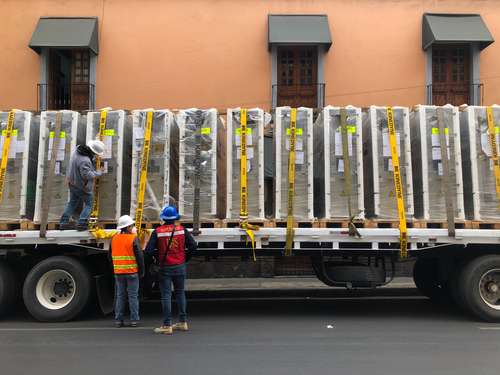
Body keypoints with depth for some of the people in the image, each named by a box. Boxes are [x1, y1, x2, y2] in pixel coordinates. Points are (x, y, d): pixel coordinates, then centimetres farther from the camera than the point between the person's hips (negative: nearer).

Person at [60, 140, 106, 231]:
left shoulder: (78, 150, -6)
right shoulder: (84, 161, -33)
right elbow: (87, 175, -31)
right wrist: (98, 173, -17)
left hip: (72, 182, 9)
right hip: (82, 186, -9)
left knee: (72, 202, 21)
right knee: (89, 203, 10)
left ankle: (63, 222, 24)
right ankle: (81, 224, 7)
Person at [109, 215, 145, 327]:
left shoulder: (114, 238, 7)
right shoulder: (133, 238, -10)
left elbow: (110, 256, 15)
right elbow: (140, 256, -10)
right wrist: (141, 271, -1)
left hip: (118, 273, 4)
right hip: (132, 272, -4)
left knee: (120, 296, 11)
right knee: (133, 296, 2)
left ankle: (118, 320, 11)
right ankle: (134, 320, 5)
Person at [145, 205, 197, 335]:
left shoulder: (157, 232, -9)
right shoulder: (182, 230, -3)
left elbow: (149, 250, -13)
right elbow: (193, 246, -4)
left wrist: (157, 255, 6)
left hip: (165, 267, -3)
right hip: (180, 267, 3)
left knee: (166, 295, 2)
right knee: (180, 293, 16)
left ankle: (167, 325, 2)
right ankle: (183, 322, 22)